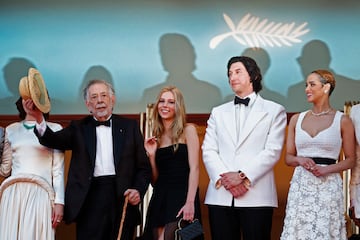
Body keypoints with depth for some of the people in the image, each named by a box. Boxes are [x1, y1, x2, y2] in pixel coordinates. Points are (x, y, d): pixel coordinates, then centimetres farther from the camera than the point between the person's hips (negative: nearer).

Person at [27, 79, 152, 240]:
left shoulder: (129, 126, 11)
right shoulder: (79, 128, 11)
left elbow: (144, 166, 9)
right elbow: (53, 140, -7)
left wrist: (138, 190, -9)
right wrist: (39, 118, -25)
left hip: (123, 198, 1)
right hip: (90, 199, 0)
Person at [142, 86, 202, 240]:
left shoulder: (188, 130, 2)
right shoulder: (155, 137, 15)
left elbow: (194, 168, -7)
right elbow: (154, 180, 13)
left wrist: (190, 202, -18)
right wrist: (151, 154, -1)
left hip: (182, 196, -5)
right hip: (160, 199, 5)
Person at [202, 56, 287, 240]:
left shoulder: (274, 111, 9)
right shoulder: (218, 112, 19)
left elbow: (272, 151, -2)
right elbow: (208, 151, 8)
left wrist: (243, 176, -13)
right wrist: (223, 177, -9)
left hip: (257, 196, -3)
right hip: (220, 196, 3)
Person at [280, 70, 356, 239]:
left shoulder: (342, 120, 1)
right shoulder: (296, 119, 9)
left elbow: (351, 160, 4)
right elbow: (288, 157, 13)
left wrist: (326, 169, -12)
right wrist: (300, 160, -9)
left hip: (328, 185, -2)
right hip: (300, 186, 3)